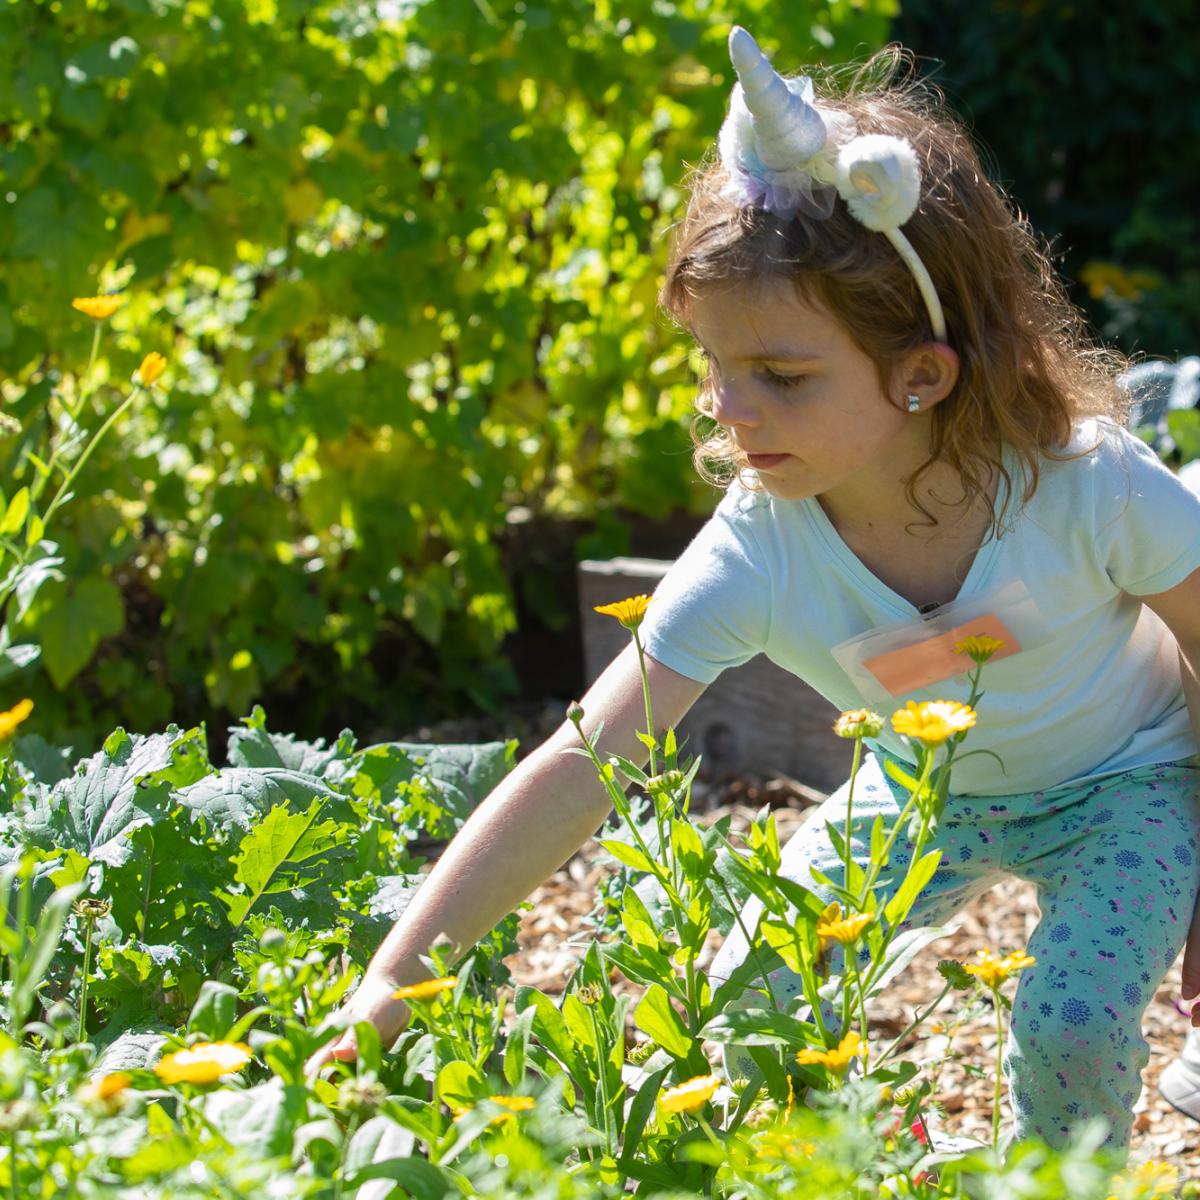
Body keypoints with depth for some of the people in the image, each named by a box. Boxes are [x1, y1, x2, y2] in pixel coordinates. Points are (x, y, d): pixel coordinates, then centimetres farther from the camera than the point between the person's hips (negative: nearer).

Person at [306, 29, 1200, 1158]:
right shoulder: (755, 557, -30)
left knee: (1071, 1022, -24)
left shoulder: (1088, 484, -34)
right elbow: (577, 772, -33)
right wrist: (392, 981, -39)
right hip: (926, 790, 3)